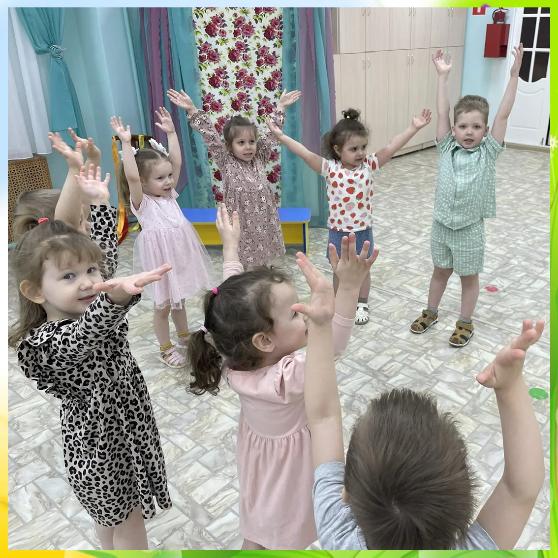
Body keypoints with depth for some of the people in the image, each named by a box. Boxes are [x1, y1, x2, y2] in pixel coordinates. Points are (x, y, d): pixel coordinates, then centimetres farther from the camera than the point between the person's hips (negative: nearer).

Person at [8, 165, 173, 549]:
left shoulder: (89, 306, -6)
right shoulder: (48, 344, -29)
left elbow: (105, 252, 6)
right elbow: (86, 335, -51)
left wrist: (100, 201, 10)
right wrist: (116, 297, -69)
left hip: (124, 431, 7)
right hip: (100, 448, -7)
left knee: (112, 518, 27)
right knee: (129, 524, 11)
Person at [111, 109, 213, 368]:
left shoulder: (170, 194, 3)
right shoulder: (142, 203, -14)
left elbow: (176, 162, 0)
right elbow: (131, 177, -31)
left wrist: (171, 133, -2)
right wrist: (126, 144, -33)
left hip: (181, 257, 6)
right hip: (160, 261, -6)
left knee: (179, 300, 23)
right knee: (163, 306, 9)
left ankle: (184, 337, 40)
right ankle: (166, 349, 25)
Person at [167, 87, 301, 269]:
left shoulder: (259, 159, 3)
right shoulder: (226, 163, -6)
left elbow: (271, 134, 8)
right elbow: (210, 137, -12)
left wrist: (280, 107, 10)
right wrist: (192, 111, -17)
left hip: (263, 224, 4)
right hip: (240, 226, -3)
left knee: (262, 264, 15)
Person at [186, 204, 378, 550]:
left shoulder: (237, 357, -21)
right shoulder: (288, 376, -39)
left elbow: (233, 298, -11)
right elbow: (334, 344, -46)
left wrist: (231, 244, -2)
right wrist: (348, 285, -58)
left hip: (258, 452, 6)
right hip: (287, 459, -6)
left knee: (256, 528, 29)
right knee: (280, 536, 20)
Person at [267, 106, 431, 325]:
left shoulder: (369, 165, -8)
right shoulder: (330, 168, -13)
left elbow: (390, 148, -16)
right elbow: (306, 154, -20)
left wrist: (413, 128, -24)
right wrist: (280, 136, -28)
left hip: (363, 230, 1)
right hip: (339, 231, -1)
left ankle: (362, 305, 38)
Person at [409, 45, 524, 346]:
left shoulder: (488, 152, -10)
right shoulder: (447, 148, -6)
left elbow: (503, 114, -15)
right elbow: (442, 112, -8)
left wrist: (514, 75, -20)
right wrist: (442, 76, -10)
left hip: (470, 229, -2)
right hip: (441, 225, 2)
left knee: (469, 277, 13)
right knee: (440, 271, 20)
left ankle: (465, 322, 30)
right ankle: (430, 312, 38)